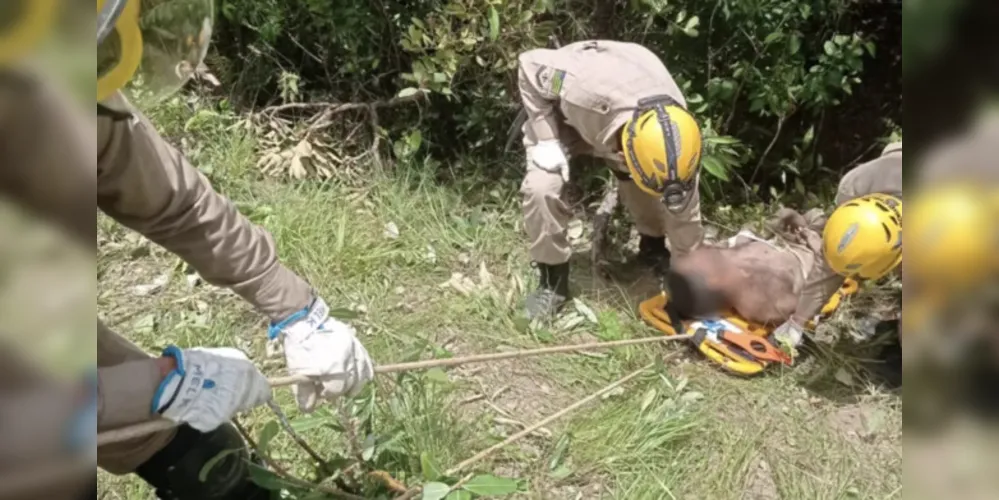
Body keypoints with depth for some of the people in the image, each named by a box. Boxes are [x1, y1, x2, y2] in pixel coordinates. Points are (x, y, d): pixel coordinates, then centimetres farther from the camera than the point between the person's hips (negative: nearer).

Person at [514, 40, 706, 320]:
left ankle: (653, 248, 26)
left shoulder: (674, 126, -31)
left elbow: (684, 210, -17)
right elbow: (530, 65, -28)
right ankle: (553, 279, -6)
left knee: (643, 190, -7)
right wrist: (546, 140, -32)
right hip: (561, 113, -3)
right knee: (541, 188, -24)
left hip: (616, 114, 3)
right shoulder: (584, 90, -48)